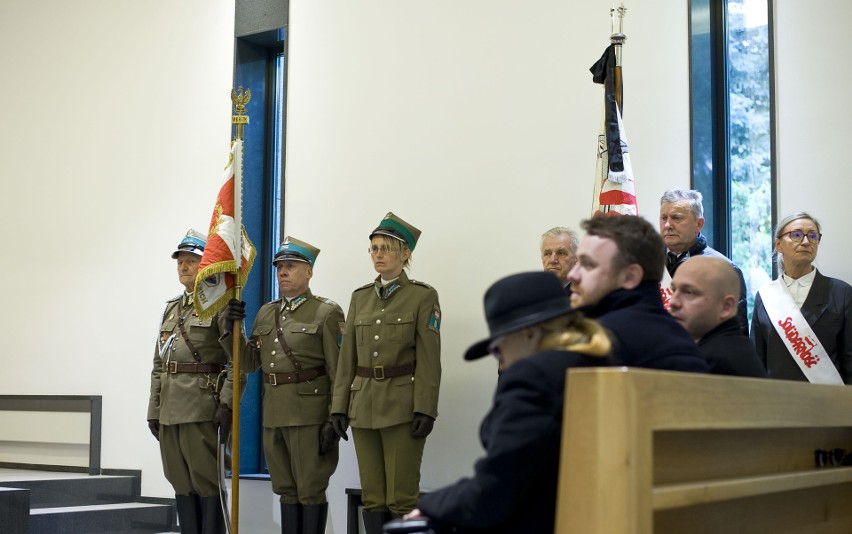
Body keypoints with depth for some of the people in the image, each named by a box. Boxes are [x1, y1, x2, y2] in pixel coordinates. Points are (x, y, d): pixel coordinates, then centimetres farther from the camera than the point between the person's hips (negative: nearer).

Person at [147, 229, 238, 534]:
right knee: (180, 482, 10)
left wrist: (227, 404, -17)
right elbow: (158, 363, 18)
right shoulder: (171, 308, 18)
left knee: (207, 480, -4)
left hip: (202, 406, -7)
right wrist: (154, 409, 13)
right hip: (170, 408, 7)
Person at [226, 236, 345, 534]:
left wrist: (336, 421, -15)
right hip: (273, 414, 6)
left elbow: (340, 372, -9)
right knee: (286, 490, 13)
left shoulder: (326, 312, -4)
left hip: (310, 414, -6)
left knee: (311, 490, -1)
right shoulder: (266, 312, 15)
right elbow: (249, 364, 15)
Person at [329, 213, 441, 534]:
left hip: (402, 405, -5)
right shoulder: (360, 298, 12)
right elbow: (347, 357, 11)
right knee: (372, 497, 8)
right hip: (364, 405, 5)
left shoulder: (423, 296, -3)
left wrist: (425, 409, -14)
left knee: (402, 498, -4)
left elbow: (429, 359, -8)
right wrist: (339, 406, 5)